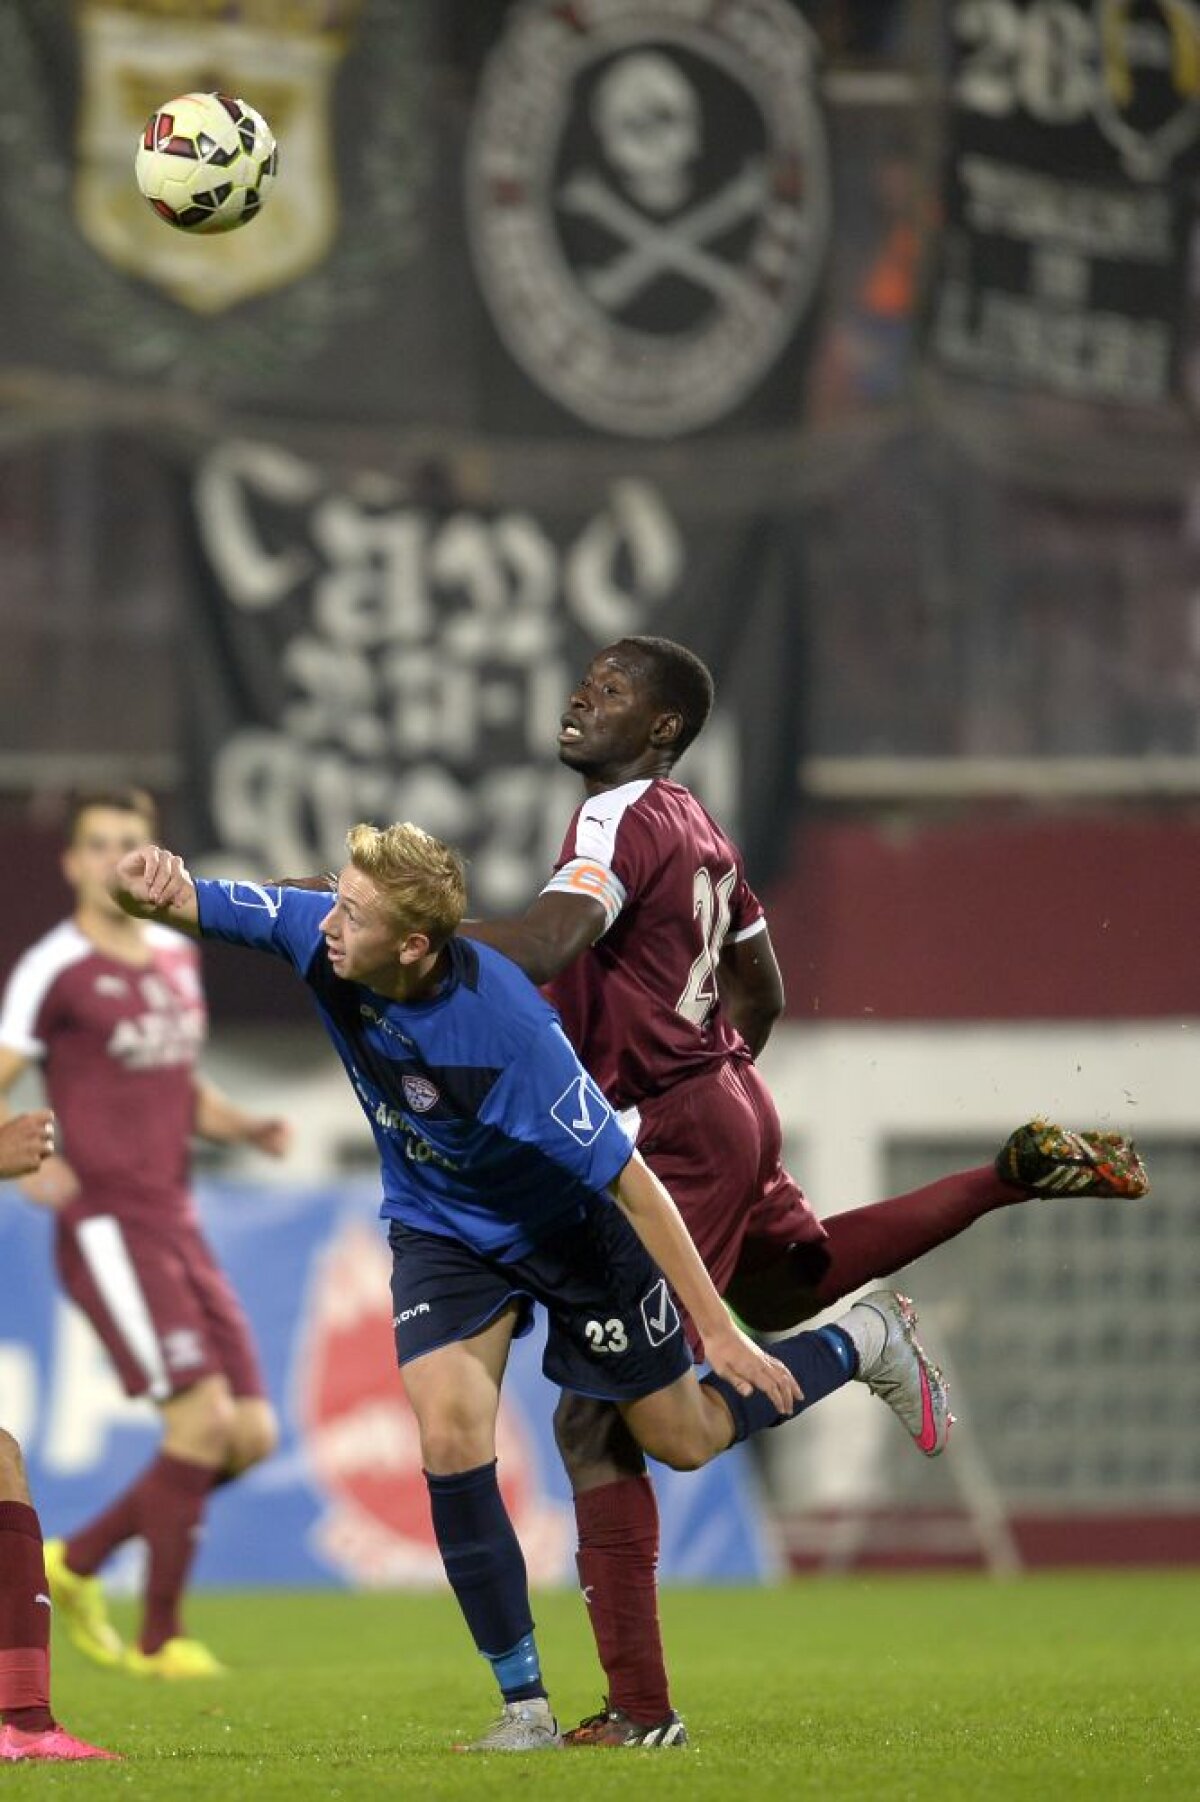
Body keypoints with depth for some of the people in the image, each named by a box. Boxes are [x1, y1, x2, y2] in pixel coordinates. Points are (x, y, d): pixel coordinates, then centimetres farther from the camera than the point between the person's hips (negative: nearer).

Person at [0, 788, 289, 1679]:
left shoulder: (178, 958, 15)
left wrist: (248, 1127, 7)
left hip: (178, 1227, 8)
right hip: (107, 1227, -8)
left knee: (250, 1435, 3)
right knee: (203, 1417, -16)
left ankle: (78, 1561, 18)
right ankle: (160, 1638, -3)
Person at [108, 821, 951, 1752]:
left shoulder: (508, 1029, -38)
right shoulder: (318, 935, -25)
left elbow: (630, 1181, -31)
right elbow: (187, 902, -18)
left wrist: (718, 1331, -27)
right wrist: (151, 887, -45)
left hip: (567, 1221, -4)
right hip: (442, 1228, 4)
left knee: (686, 1439, 11)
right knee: (452, 1443, -16)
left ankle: (866, 1341, 38)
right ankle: (526, 1704, -4)